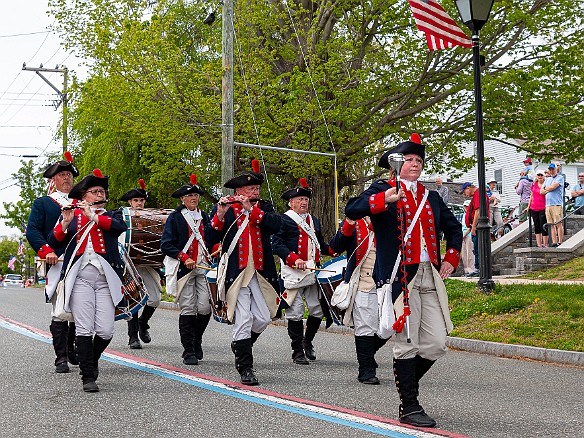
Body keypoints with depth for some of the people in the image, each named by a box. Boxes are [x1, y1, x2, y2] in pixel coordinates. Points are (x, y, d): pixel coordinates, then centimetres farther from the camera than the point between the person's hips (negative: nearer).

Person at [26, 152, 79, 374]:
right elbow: (32, 231, 0)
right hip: (58, 263, -4)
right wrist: (46, 251, -16)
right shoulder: (42, 203, 11)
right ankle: (61, 358, -3)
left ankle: (74, 352, 21)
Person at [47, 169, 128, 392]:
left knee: (105, 331, -5)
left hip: (105, 278, 1)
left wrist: (93, 216, -16)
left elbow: (121, 226, -7)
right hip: (80, 278, -1)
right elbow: (53, 242, 5)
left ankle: (92, 359, 25)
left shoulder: (111, 215, 16)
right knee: (84, 329, -10)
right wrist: (65, 222, -11)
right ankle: (88, 377, -2)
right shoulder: (70, 215, 16)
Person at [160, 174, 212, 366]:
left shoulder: (204, 216, 16)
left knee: (205, 308, -6)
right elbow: (166, 245, -5)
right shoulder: (175, 218, 1)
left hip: (203, 267, 4)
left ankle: (196, 341, 20)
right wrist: (184, 258, -14)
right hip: (183, 269, -4)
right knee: (188, 310, -6)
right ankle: (189, 352, 2)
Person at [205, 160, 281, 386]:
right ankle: (246, 369, 0)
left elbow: (275, 224, -11)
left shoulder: (263, 207, 10)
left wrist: (251, 209, -19)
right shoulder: (223, 208, 2)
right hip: (236, 273, -4)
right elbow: (211, 240, -7)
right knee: (243, 320, -8)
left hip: (260, 273, 4)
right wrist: (220, 215, -20)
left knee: (263, 318, 6)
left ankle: (240, 344, 34)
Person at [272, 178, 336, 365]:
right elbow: (276, 244, -9)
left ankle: (307, 341, 28)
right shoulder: (284, 220, -1)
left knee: (317, 311, 5)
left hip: (313, 272, 6)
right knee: (295, 312, -3)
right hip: (293, 273, -6)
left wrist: (333, 250, 9)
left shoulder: (313, 221, 22)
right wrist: (294, 259, -21)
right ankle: (298, 352, 6)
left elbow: (320, 244, 29)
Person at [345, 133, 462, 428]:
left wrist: (451, 259, 18)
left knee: (436, 344, 3)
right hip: (400, 277, -6)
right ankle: (409, 407, 7)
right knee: (407, 344, -3)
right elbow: (351, 210, -13)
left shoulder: (430, 197, 20)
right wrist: (384, 199, -26)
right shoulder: (383, 190, 3)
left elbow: (453, 227, 32)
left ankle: (406, 382, 27)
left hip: (430, 278, 6)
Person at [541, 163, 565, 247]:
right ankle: (554, 242, 5)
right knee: (552, 225, 4)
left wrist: (546, 188, 6)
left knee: (558, 223, -8)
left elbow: (553, 187, -12)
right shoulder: (547, 179, 22)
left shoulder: (560, 178, 1)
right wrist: (548, 190, 0)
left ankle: (560, 242, -7)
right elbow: (541, 191, 16)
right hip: (548, 204, 7)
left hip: (557, 204, -6)